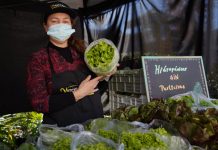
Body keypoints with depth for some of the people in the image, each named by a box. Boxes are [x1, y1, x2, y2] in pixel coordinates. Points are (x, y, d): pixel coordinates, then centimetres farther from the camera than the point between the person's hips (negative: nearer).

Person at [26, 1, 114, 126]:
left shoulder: (82, 52, 2)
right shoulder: (38, 59, -6)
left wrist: (102, 77, -7)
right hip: (62, 130, -2)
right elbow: (39, 104, -13)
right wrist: (77, 94, -18)